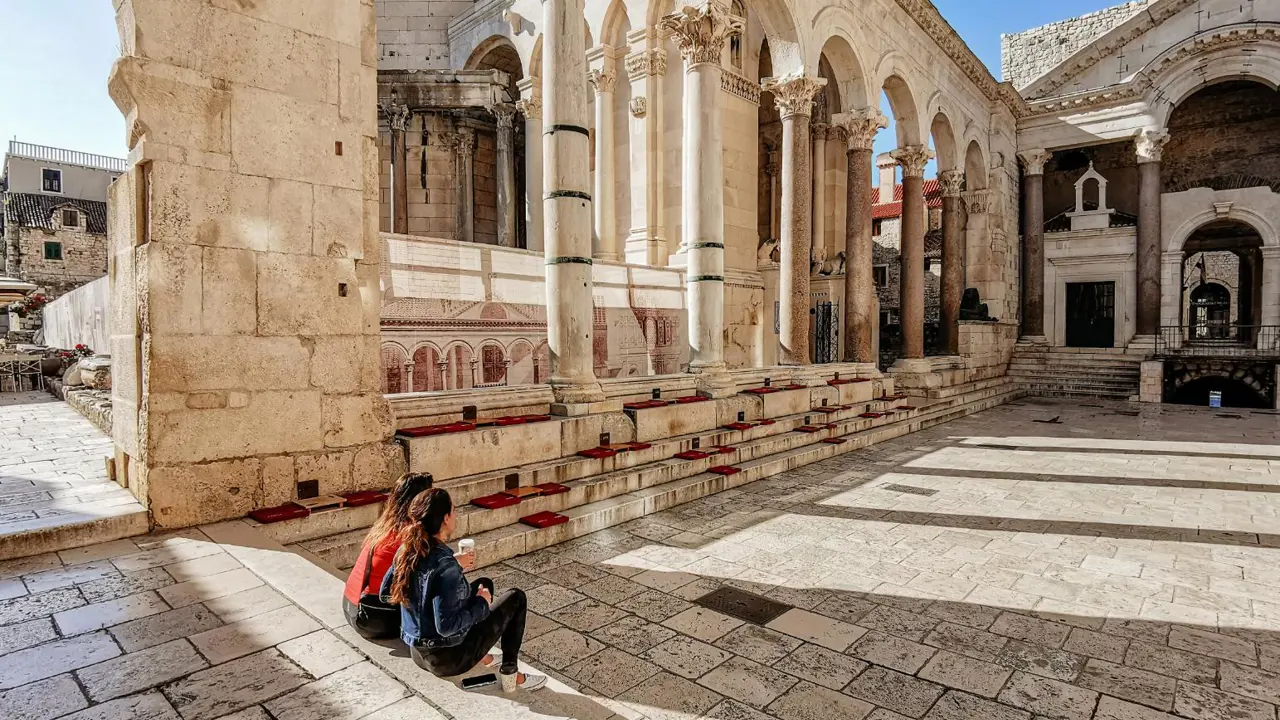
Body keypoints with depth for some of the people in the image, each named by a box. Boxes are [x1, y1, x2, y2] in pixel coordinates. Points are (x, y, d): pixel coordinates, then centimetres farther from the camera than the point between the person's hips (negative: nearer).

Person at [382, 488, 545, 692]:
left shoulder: (405, 551, -8)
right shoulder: (445, 565, -31)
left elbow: (386, 593, 8)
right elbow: (446, 625, -33)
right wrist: (481, 605, -14)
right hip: (447, 660, -7)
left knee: (485, 584, 22)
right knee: (516, 598, 5)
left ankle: (482, 656, 28)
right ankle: (510, 673, 12)